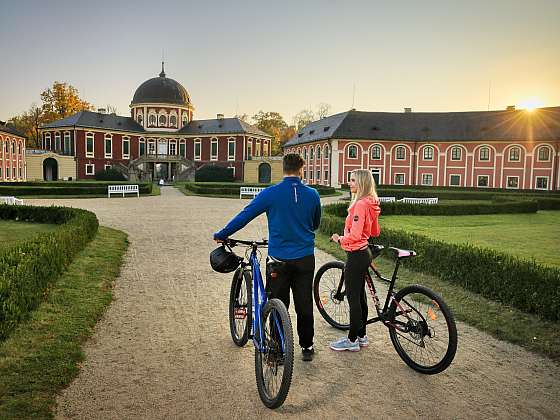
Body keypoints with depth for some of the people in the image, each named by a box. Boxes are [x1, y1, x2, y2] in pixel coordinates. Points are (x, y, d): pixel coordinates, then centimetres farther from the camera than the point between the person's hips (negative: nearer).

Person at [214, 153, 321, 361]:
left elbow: (244, 216, -6)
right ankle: (307, 347, 26)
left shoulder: (271, 193, -9)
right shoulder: (312, 194, -1)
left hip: (279, 259, -2)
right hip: (305, 258, 2)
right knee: (305, 305, 13)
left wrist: (221, 235, 6)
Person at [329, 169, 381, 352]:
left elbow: (354, 236, -25)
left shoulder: (360, 204, -21)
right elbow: (375, 232, 18)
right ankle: (361, 335, 30)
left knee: (353, 297, 1)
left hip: (356, 255, -10)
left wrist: (340, 239, -9)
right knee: (360, 295, 18)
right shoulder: (370, 203, 9)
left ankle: (352, 341, 13)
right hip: (364, 253, 10)